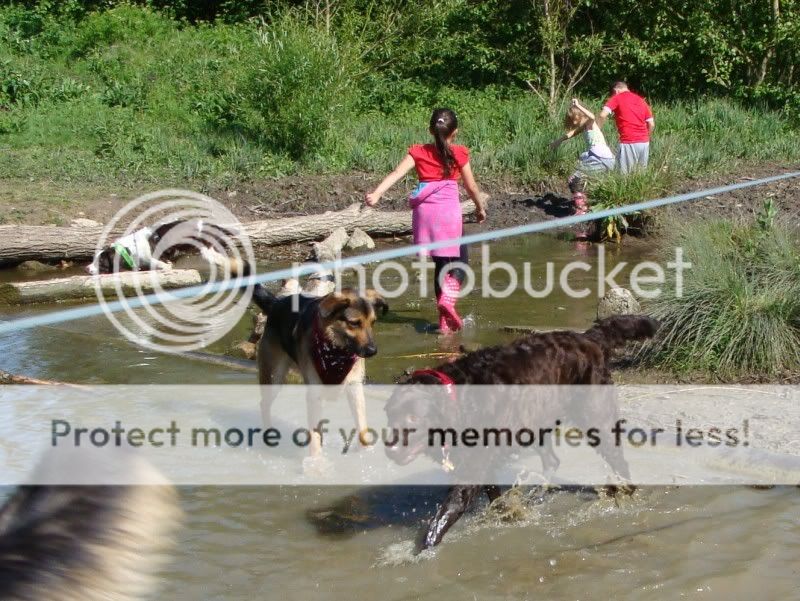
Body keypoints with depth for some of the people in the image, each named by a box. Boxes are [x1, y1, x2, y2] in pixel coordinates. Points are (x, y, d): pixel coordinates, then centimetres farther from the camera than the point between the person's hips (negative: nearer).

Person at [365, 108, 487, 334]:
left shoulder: (418, 152, 9)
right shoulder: (459, 154, 3)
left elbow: (396, 173, -6)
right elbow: (471, 187, 9)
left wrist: (376, 193, -15)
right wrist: (480, 207, 25)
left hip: (424, 211, 4)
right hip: (448, 210, -3)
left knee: (441, 264, 15)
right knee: (459, 261, 9)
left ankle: (445, 320, 17)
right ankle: (448, 298, -20)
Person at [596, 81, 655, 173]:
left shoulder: (616, 98, 3)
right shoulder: (641, 99, 19)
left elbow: (602, 115, -11)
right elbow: (651, 124, 14)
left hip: (628, 143, -6)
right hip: (644, 143, 6)